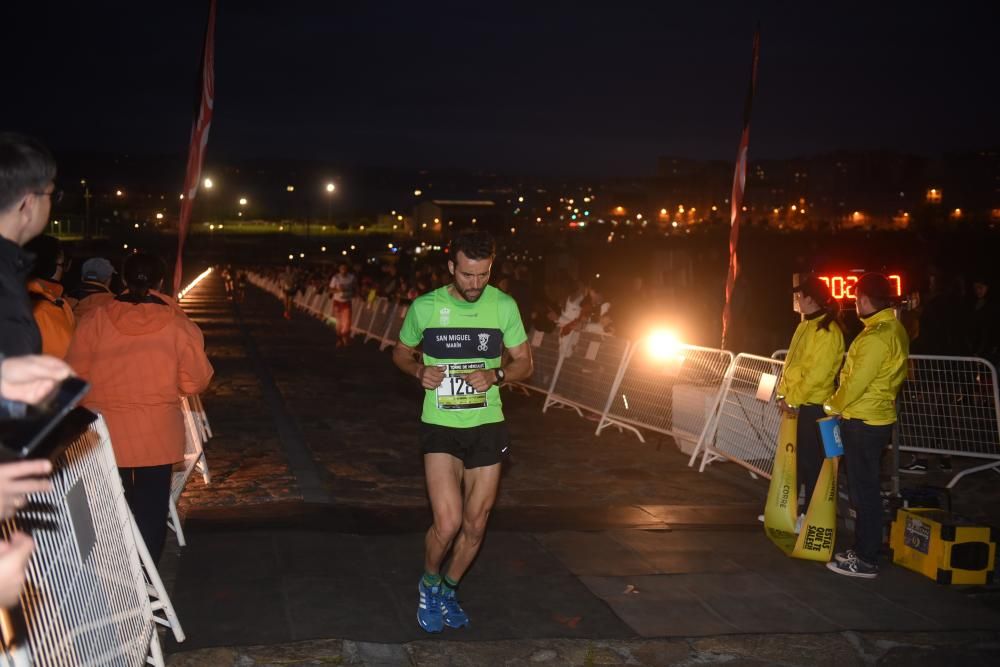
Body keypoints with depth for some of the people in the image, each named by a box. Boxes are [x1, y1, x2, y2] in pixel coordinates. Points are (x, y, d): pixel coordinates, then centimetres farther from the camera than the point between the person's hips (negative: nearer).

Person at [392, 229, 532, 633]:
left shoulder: (504, 306, -3)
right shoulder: (425, 307, -6)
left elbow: (524, 363, 6)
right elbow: (401, 353, 10)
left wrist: (495, 376, -15)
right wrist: (419, 371, -12)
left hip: (488, 426, 2)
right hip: (440, 428, -2)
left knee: (475, 525, 11)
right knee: (448, 522, -15)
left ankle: (448, 592, 37)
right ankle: (429, 584, 17)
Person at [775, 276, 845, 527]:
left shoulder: (828, 331, -16)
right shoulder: (805, 326, 14)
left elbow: (817, 374, -21)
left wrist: (792, 398, -17)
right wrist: (784, 394, 8)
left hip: (812, 405, -9)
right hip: (796, 403, 9)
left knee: (809, 460, -1)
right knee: (793, 458, 15)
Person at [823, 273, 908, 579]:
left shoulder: (875, 337, -21)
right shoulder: (894, 329, 11)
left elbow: (856, 382, -20)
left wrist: (832, 405, -3)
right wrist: (842, 405, 14)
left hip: (863, 423, -10)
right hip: (877, 418, 10)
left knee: (864, 491, -3)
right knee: (864, 488, 17)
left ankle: (866, 560, 3)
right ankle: (863, 549, 25)